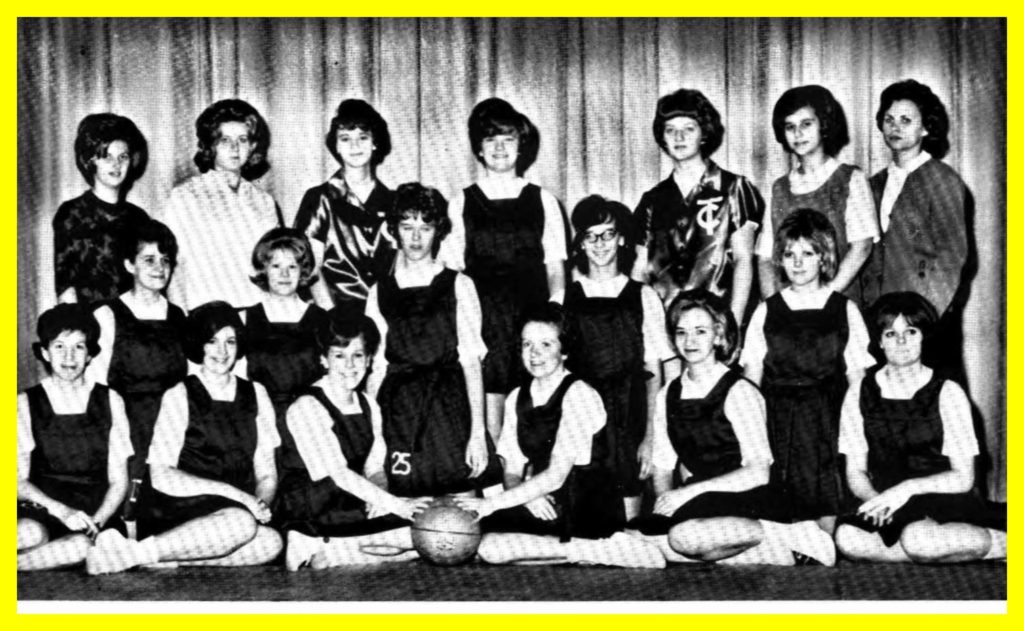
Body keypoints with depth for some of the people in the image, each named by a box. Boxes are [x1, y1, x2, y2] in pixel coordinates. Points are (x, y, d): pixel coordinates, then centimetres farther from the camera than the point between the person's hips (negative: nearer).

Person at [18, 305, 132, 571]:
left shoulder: (109, 402, 10)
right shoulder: (26, 404, 7)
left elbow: (119, 481, 8)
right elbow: (19, 480, 1)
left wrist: (96, 520, -11)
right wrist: (62, 511, -15)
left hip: (96, 514, 2)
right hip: (40, 512, -2)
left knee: (82, 545, -35)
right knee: (31, 534, -39)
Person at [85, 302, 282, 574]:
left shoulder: (256, 395, 14)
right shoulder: (179, 397, 2)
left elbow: (266, 473, 15)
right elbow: (161, 476, -7)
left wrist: (261, 503, -8)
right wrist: (229, 491, -15)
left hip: (239, 509, 4)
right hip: (179, 511, -4)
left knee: (270, 543, -30)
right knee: (240, 523, -36)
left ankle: (170, 558, -21)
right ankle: (133, 553, -26)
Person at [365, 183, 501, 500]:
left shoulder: (457, 285, 5)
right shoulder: (379, 292, 10)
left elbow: (471, 360, 0)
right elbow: (376, 366, 9)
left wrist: (478, 431, -8)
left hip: (449, 408, -1)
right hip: (398, 412, 1)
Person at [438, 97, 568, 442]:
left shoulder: (543, 201, 11)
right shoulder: (461, 204, 10)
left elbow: (555, 267, 9)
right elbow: (451, 269, 8)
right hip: (482, 320, 0)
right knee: (487, 398, -6)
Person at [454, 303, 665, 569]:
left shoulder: (579, 394, -11)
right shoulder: (517, 399, 11)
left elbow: (557, 475, -19)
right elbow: (512, 472, 9)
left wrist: (492, 503, -20)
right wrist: (528, 495, -14)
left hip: (588, 511, -8)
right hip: (542, 506, 8)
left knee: (492, 547, -24)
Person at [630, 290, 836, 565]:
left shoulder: (738, 392, -6)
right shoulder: (667, 396, 11)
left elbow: (758, 472, -13)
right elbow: (662, 469, 13)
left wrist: (690, 491, -17)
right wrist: (665, 501, -9)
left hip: (746, 503, -6)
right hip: (698, 505, 7)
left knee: (685, 536, -36)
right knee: (649, 540, -25)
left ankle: (785, 536, -12)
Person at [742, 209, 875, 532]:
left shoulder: (844, 309, 7)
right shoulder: (766, 311, 10)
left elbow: (856, 377, 6)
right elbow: (751, 376, 8)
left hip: (828, 420, -1)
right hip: (778, 422, 1)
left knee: (827, 521, -7)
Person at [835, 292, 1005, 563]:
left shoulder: (947, 393, -2)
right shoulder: (860, 395, 5)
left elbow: (963, 477, -4)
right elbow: (855, 471, 6)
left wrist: (908, 488, -19)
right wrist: (875, 499, -16)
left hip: (945, 503, -3)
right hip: (890, 510, 3)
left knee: (917, 538, -38)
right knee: (847, 537, -31)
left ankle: (1007, 542, -15)